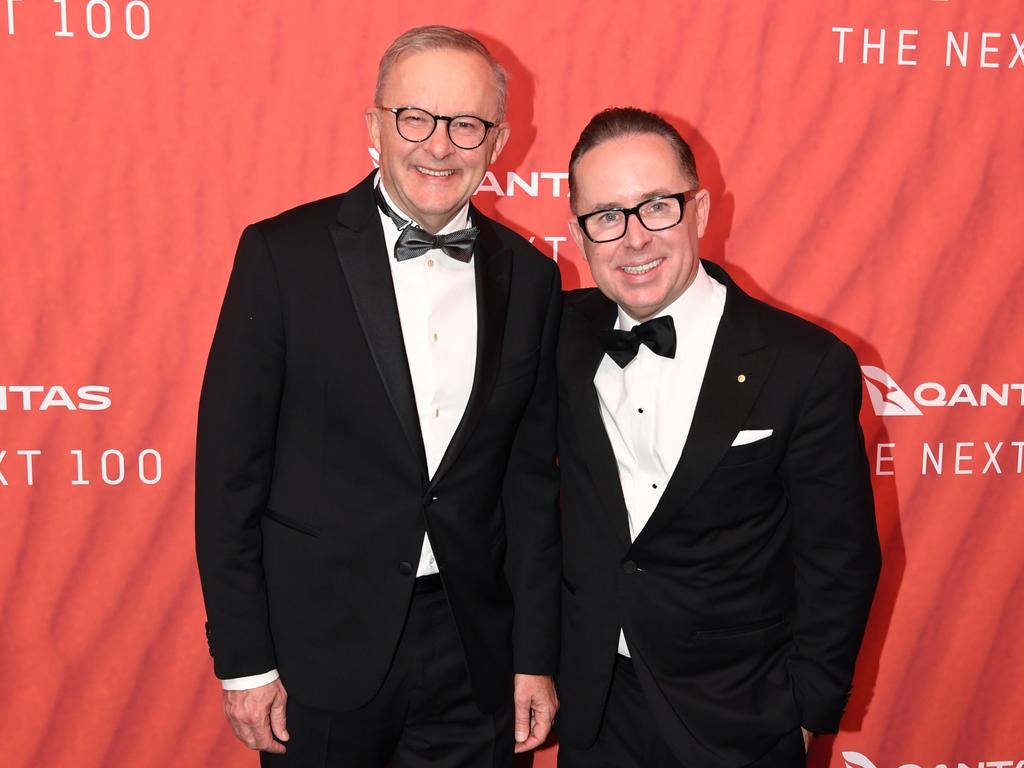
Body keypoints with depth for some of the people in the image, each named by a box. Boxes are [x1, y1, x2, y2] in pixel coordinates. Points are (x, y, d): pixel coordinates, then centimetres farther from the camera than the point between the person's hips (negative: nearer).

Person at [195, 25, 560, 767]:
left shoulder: (531, 277, 0)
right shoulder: (284, 254, -9)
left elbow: (533, 477, 4)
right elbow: (229, 465, -7)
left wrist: (537, 656, 4)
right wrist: (243, 660, -7)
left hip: (474, 654, 3)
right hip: (320, 650, -2)